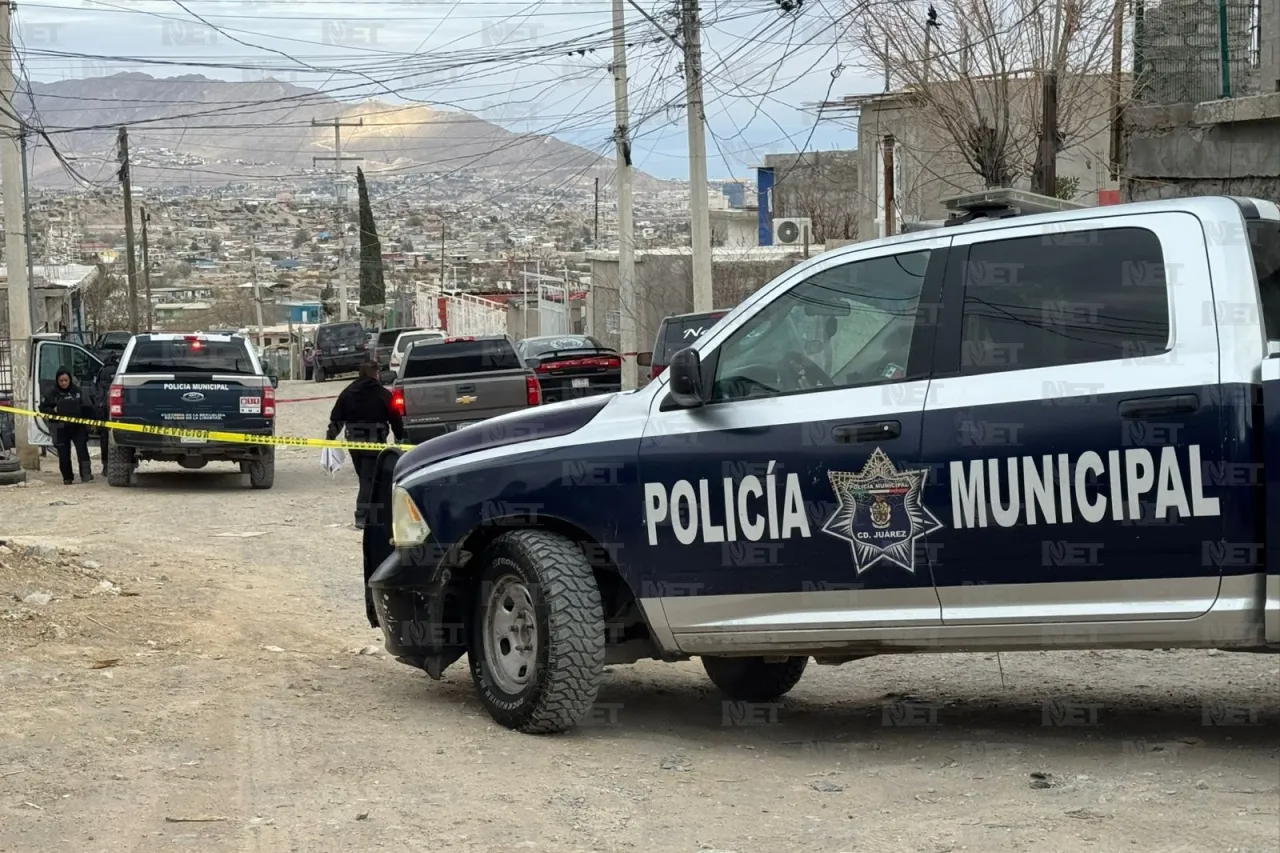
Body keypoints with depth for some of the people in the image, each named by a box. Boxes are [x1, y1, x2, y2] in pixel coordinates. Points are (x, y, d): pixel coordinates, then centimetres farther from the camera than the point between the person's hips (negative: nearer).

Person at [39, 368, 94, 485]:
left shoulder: (77, 390, 4)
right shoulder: (52, 393, -1)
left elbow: (85, 406, 13)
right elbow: (42, 408, 4)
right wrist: (54, 411, -13)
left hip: (78, 426, 0)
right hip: (61, 429, 0)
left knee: (82, 449, -12)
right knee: (64, 454, 5)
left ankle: (86, 474, -13)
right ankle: (67, 478, 14)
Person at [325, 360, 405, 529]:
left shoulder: (347, 393, 7)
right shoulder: (383, 394, -6)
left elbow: (336, 419, 5)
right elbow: (395, 419, -4)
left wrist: (330, 438, 7)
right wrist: (400, 438, 7)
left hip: (353, 442, 5)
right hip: (375, 441, -5)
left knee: (365, 478, 17)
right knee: (369, 479, -4)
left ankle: (365, 514, 21)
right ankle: (362, 516, -12)